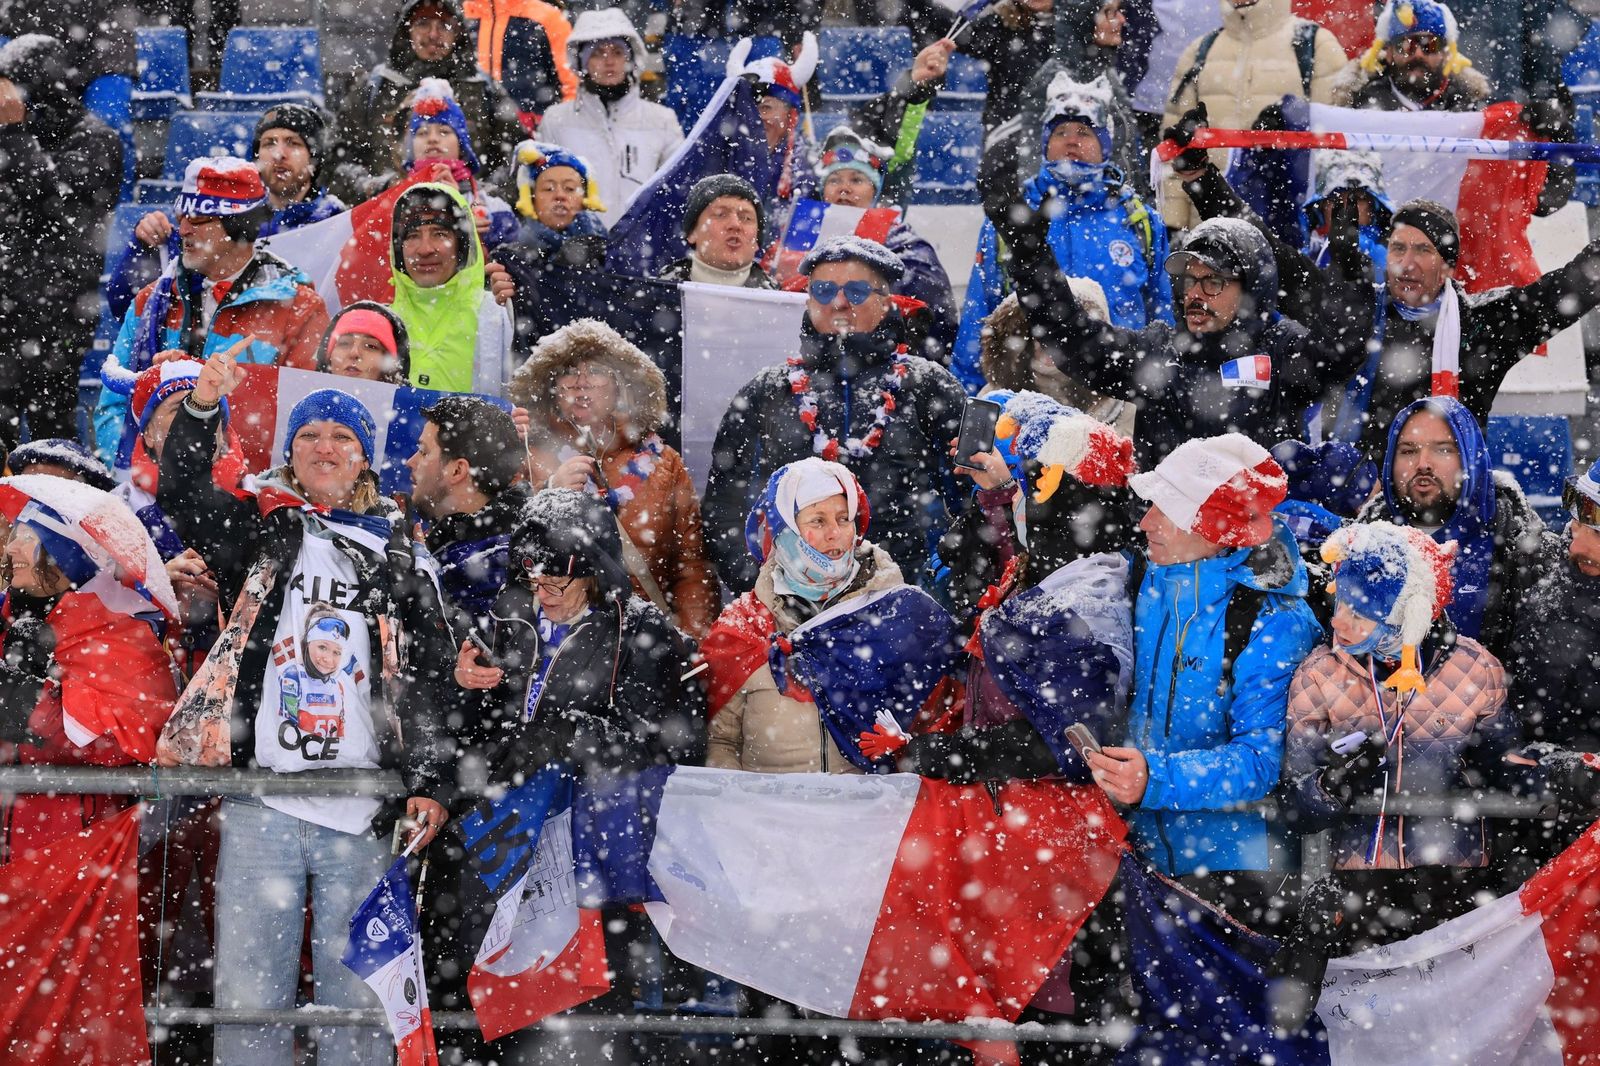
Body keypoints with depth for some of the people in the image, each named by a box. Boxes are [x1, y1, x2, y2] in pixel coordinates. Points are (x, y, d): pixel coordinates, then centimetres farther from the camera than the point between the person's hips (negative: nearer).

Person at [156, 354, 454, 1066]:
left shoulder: (395, 554, 13)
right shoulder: (257, 529, 11)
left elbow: (430, 676, 10)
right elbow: (183, 497, -7)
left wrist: (425, 781, 1)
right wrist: (201, 408, -22)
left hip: (362, 814, 1)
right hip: (261, 804, -1)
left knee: (357, 997, 3)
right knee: (249, 990, -2)